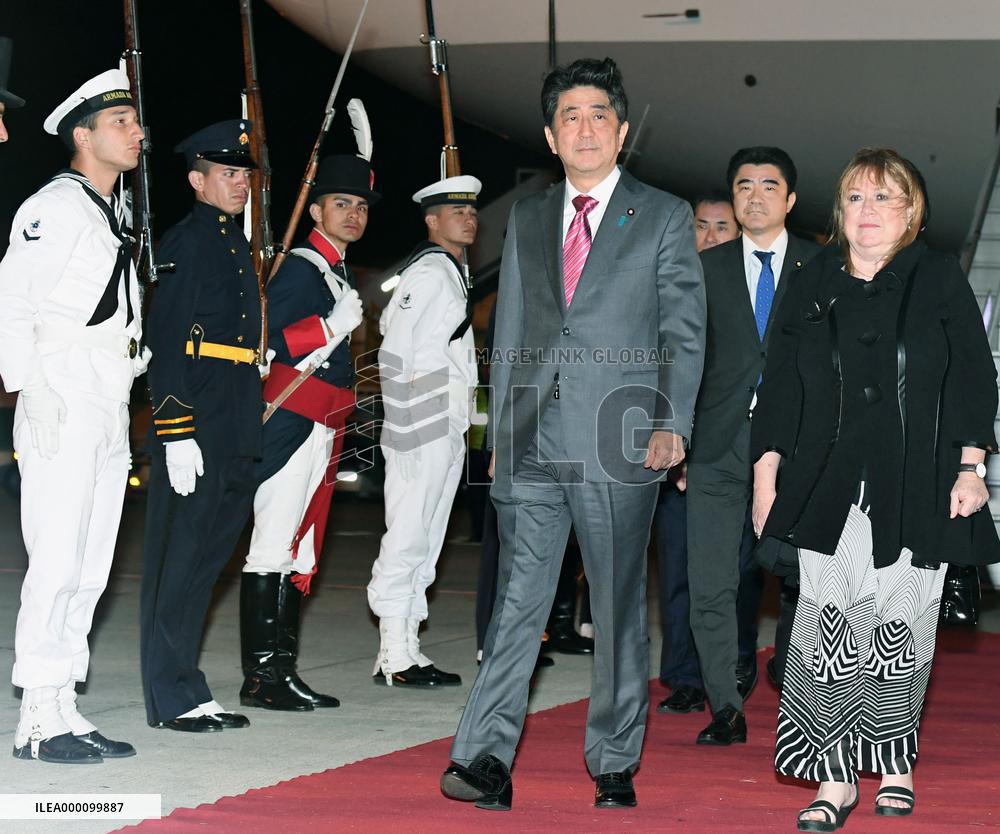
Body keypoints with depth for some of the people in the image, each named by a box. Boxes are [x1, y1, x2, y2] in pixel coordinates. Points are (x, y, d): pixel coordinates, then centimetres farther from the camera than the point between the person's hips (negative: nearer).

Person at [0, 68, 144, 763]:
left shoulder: (115, 216, 19)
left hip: (112, 412, 9)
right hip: (61, 410, -9)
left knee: (90, 569, 8)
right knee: (57, 564, -10)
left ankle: (64, 710, 13)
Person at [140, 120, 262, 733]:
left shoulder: (238, 245, 19)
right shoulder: (183, 243, -8)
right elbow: (167, 344, -14)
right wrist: (177, 432, -21)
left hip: (237, 427, 9)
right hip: (196, 422, -9)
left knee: (210, 551, 11)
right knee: (181, 555, -4)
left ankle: (187, 691, 18)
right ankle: (174, 698, 1)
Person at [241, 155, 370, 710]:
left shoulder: (345, 276, 20)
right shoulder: (300, 268, -8)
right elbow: (266, 344, -17)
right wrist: (334, 325, -23)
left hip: (324, 429, 10)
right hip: (291, 424, -10)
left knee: (301, 554, 9)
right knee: (273, 549, -8)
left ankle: (284, 670, 13)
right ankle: (261, 676, -8)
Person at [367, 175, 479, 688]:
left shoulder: (452, 272, 19)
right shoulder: (428, 271, -10)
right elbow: (393, 352, -15)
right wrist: (406, 425, -15)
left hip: (449, 429, 10)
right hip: (423, 427, -10)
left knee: (426, 542, 11)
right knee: (406, 538, -8)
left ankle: (406, 650, 16)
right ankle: (393, 658, -7)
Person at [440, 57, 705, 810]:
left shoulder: (664, 218, 6)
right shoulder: (526, 219, 16)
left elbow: (685, 331, 1)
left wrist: (672, 424, -10)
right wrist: (500, 431, 12)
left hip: (618, 444, -3)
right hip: (533, 444, 3)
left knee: (619, 610, 5)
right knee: (516, 600, -2)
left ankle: (614, 765, 13)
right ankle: (487, 758, -4)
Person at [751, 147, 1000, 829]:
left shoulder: (940, 279, 5)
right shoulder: (814, 285, 11)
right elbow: (782, 382, 11)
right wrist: (766, 467, 3)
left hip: (916, 492, -1)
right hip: (829, 491, 1)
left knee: (902, 629, 5)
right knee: (827, 629, -8)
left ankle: (896, 763, 20)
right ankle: (835, 777, -4)